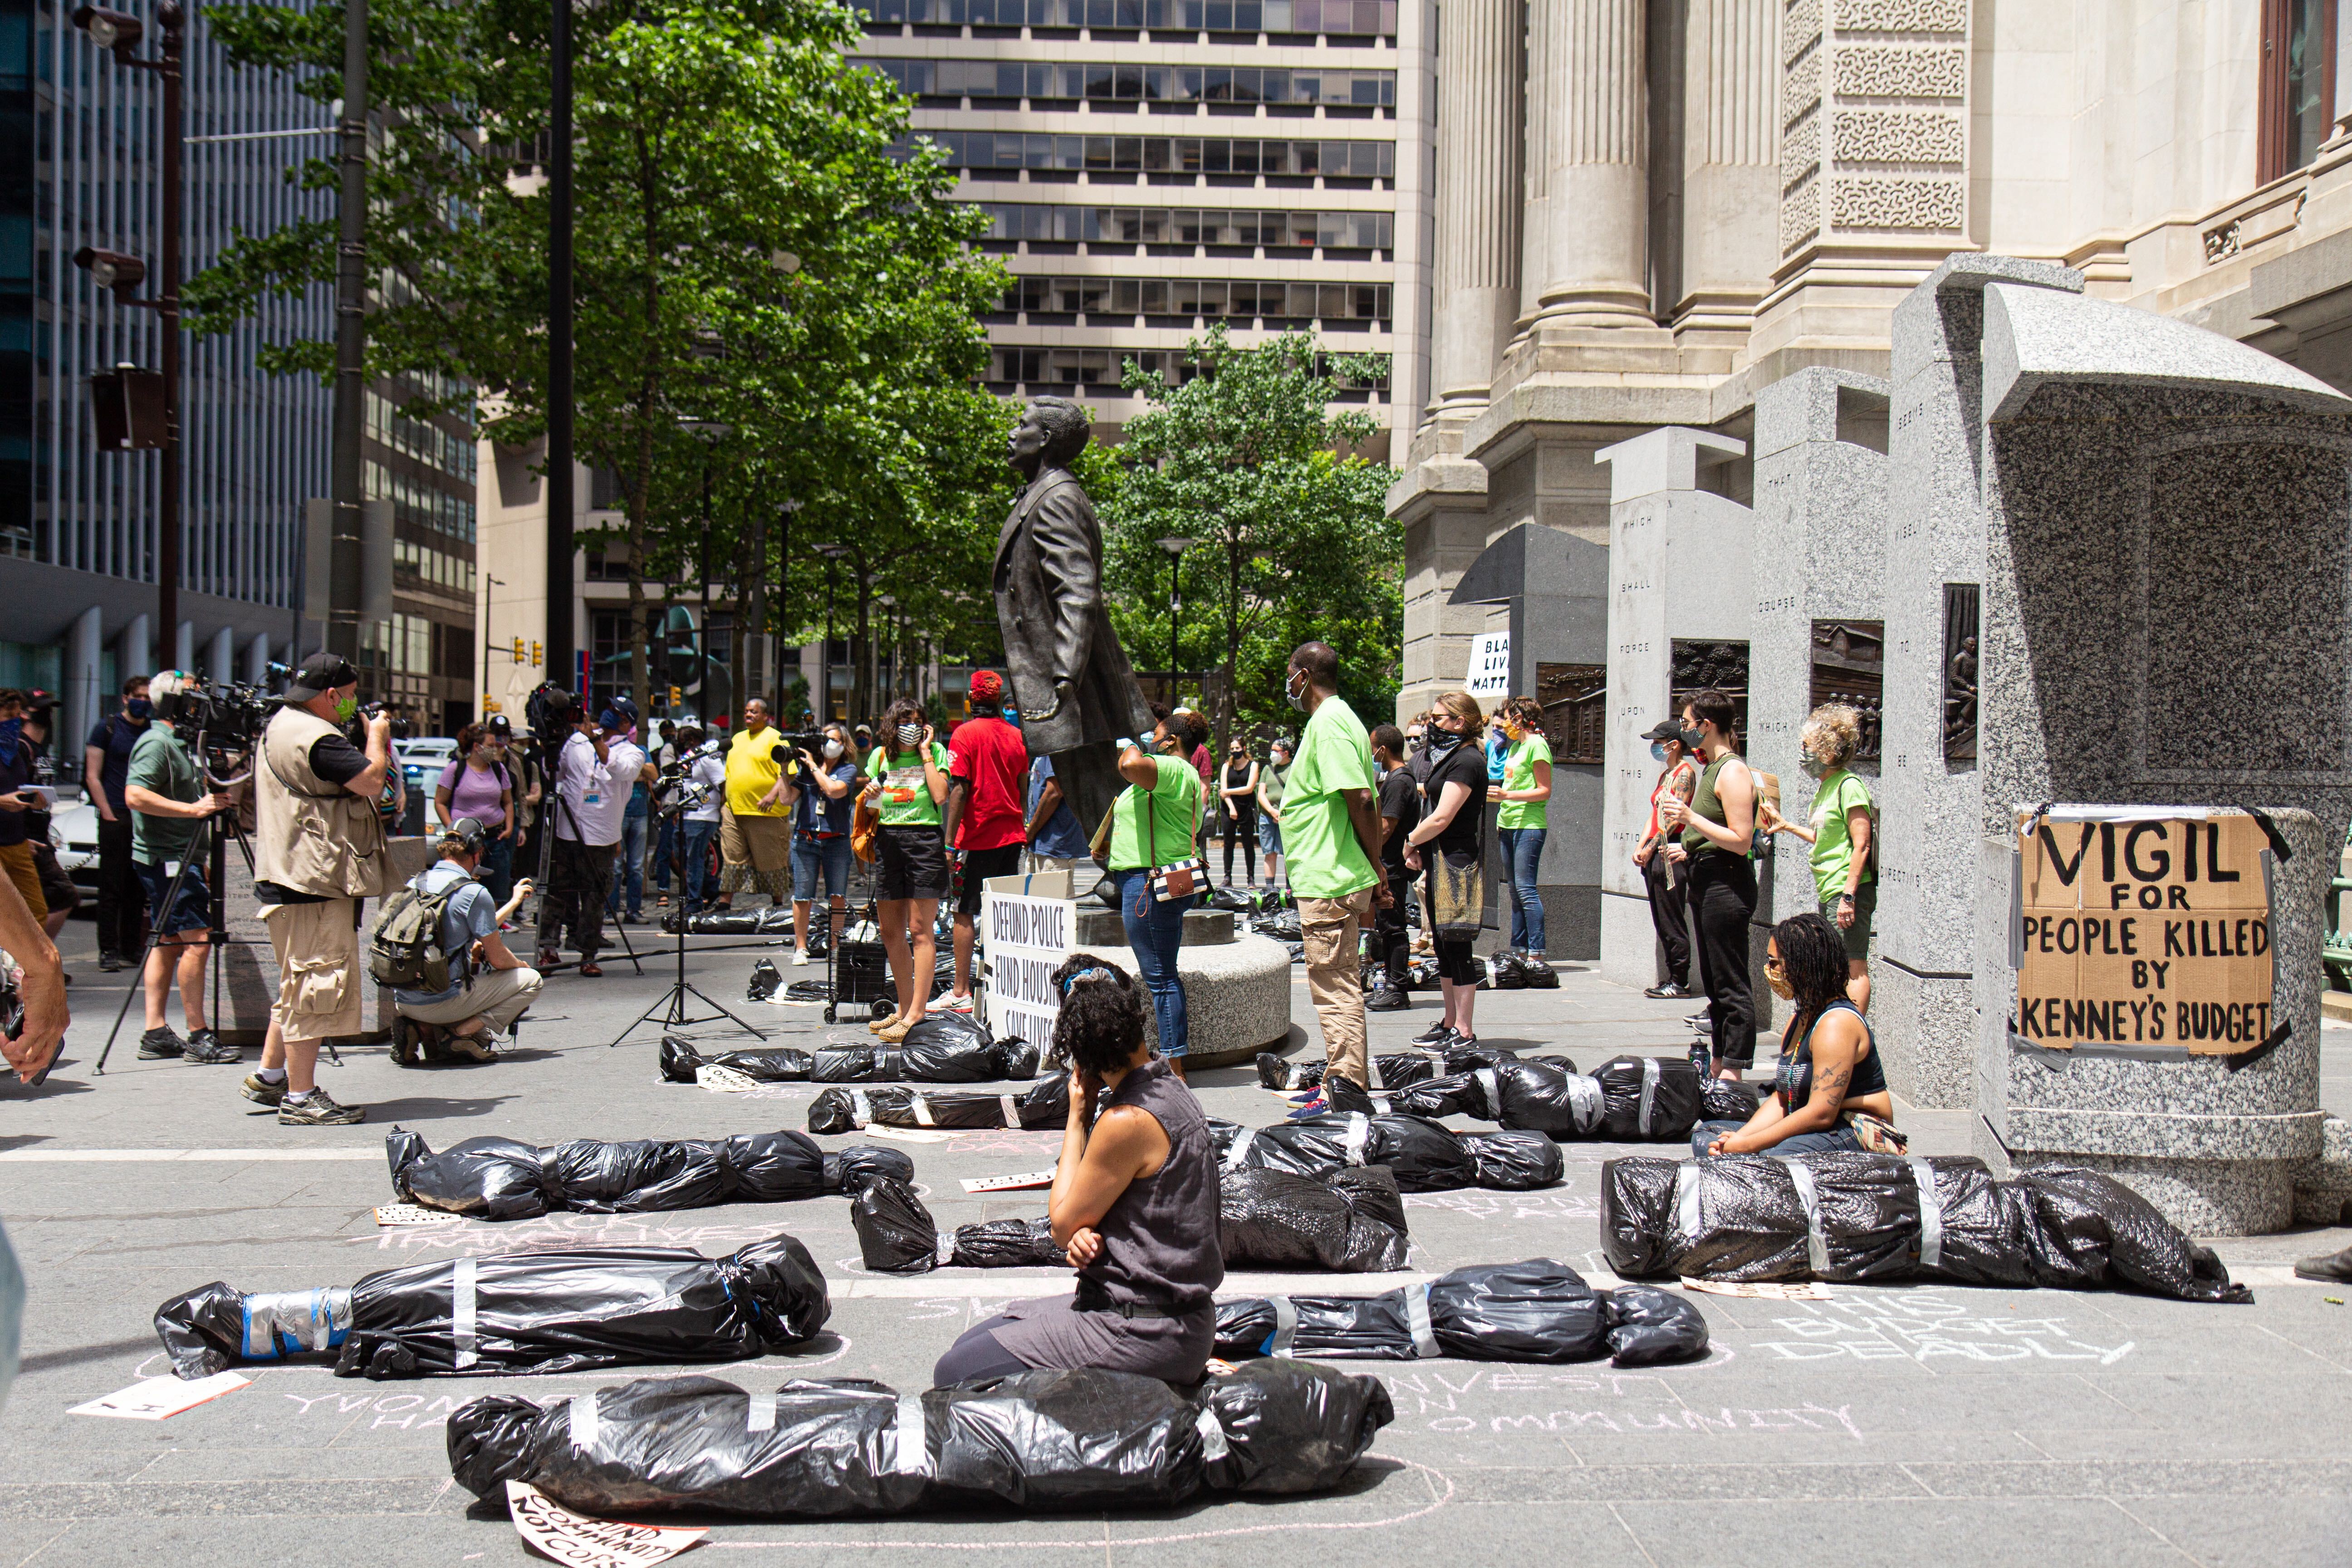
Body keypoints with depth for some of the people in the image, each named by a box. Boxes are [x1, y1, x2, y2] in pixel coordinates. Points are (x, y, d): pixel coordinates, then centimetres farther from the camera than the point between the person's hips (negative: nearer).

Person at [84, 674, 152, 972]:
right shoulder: (107, 728, 2)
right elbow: (93, 777, -2)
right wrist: (108, 814, -10)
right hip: (116, 817, -4)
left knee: (138, 888, 5)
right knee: (112, 888, -5)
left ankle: (132, 948, 10)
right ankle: (109, 951, -5)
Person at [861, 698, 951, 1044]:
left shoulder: (936, 752, 2)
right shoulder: (881, 756, 14)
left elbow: (940, 796, -13)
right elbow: (872, 809, 20)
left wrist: (925, 753, -7)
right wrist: (870, 796, -3)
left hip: (924, 839, -5)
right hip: (888, 841, 5)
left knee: (920, 930, -8)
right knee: (891, 932, 8)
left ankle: (916, 1014, -9)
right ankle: (904, 1008, 20)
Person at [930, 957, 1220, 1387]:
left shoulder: (1128, 1121, -23)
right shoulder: (1169, 1088, 7)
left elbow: (1063, 1225, -10)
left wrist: (1077, 1118, -4)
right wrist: (1085, 1234, -8)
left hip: (1146, 1336, -10)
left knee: (955, 1374, -10)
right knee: (969, 1346, 17)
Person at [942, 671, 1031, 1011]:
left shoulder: (965, 734, -8)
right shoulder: (1017, 736, 7)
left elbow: (959, 789, -13)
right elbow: (1024, 788, 13)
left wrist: (950, 839, -11)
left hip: (977, 836, -5)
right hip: (1012, 834, 5)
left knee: (965, 912, 1)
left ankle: (961, 992, -2)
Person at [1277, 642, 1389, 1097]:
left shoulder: (1327, 723, -15)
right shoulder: (1341, 718, 17)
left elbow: (1361, 800, -23)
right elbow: (1367, 803, 18)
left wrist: (1376, 871, -15)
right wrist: (1376, 872, 15)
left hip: (1329, 882, -11)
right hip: (1341, 877, 11)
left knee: (1336, 989, -7)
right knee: (1340, 986, 17)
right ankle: (1343, 1079, 26)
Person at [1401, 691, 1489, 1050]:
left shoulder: (1466, 761, -15)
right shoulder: (1450, 756, 17)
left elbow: (1441, 819, -20)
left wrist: (1411, 842, -5)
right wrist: (1417, 850, 7)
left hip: (1456, 863, -10)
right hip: (1439, 862, 10)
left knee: (1457, 947, -6)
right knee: (1444, 946, 14)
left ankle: (1464, 1032, -2)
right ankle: (1450, 1023, 23)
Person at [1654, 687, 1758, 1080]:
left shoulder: (1733, 772, -14)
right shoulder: (1712, 768, 16)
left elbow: (1741, 840, -21)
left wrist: (1691, 818, -22)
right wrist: (1688, 849, 20)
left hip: (1726, 883, -11)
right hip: (1706, 880, 11)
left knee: (1731, 984, -7)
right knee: (1713, 982, 15)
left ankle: (1733, 1071, -5)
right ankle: (1719, 1066, 22)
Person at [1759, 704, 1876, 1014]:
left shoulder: (1849, 785, -13)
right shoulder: (1825, 787, 16)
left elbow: (1861, 845, -18)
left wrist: (1849, 896, -22)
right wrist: (1787, 826, 27)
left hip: (1848, 890, -10)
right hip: (1828, 892, 10)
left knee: (1853, 967, -9)